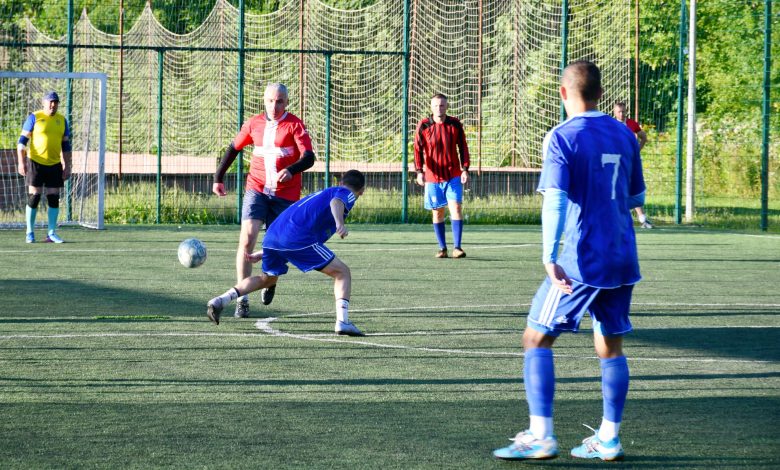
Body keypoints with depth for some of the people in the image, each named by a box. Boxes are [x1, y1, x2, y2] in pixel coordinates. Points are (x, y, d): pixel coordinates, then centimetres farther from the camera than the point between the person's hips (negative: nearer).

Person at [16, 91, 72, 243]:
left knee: (54, 198, 1)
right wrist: (21, 162, -12)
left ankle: (52, 234, 7)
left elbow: (66, 145, 14)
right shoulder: (34, 117, -3)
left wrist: (67, 166, 9)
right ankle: (30, 233, 5)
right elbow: (22, 140, -3)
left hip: (55, 165, 4)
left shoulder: (62, 120, 9)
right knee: (34, 197, -4)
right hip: (36, 163, -4)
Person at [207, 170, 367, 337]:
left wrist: (261, 254, 43)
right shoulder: (347, 194, 14)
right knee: (342, 272, 3)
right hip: (298, 238, -8)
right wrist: (339, 223, -34)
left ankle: (220, 301, 19)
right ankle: (342, 321, -14)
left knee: (267, 279, 31)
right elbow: (336, 202, -15)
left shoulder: (319, 194, 36)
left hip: (272, 234, 8)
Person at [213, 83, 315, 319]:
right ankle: (242, 299, -15)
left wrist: (291, 170, -37)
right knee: (247, 239, -16)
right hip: (256, 190, 2)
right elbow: (234, 148, 20)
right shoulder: (254, 124, 5)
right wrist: (219, 177, 16)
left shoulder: (294, 125, -6)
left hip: (285, 195, -2)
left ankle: (271, 281, 40)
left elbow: (309, 157, -18)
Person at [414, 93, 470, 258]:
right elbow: (418, 149, -2)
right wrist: (419, 171, -13)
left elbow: (463, 147, 5)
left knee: (456, 208, -12)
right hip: (432, 176, 1)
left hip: (453, 175, -1)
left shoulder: (455, 124, 0)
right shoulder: (423, 126, -2)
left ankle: (457, 247, -14)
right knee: (437, 212, 7)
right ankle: (442, 248, 17)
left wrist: (465, 169, -4)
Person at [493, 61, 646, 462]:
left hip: (581, 262, -6)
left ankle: (541, 437, -3)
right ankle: (608, 439, 13)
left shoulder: (563, 137, -10)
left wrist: (549, 258, -24)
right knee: (610, 345, 13)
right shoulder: (624, 135, 8)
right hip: (623, 261, 6)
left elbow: (556, 200, -20)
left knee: (536, 338, 3)